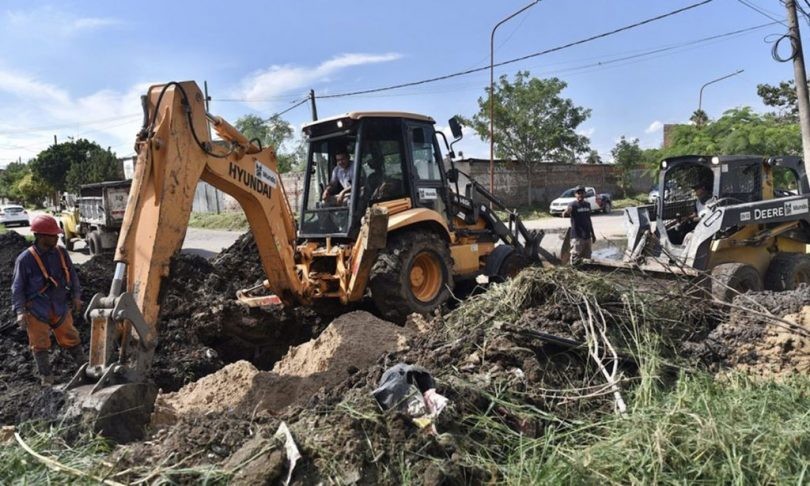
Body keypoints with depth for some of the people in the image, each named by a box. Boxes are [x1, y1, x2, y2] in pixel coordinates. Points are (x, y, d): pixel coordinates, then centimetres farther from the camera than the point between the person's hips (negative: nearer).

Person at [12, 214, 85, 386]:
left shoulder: (61, 253, -4)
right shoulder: (25, 259, -14)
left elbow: (72, 276, 9)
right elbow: (18, 288, -9)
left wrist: (76, 296, 2)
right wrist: (20, 311, -15)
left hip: (60, 307, 3)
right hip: (36, 310, -3)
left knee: (70, 338, 12)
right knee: (40, 345, 7)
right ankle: (46, 376, 20)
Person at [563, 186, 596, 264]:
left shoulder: (587, 204, 11)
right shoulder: (572, 204, -10)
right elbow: (564, 215, -29)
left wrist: (592, 234, 22)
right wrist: (566, 212, -53)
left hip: (587, 236, 7)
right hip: (577, 237, -7)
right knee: (576, 261, -11)